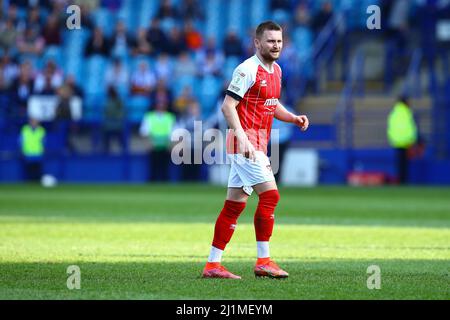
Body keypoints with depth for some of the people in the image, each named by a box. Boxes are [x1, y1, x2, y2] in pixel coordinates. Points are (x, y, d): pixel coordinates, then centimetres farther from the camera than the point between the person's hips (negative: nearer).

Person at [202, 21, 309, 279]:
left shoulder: (276, 70, 15)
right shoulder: (247, 69, -13)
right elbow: (228, 106, -17)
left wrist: (293, 118, 8)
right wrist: (242, 137, -27)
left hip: (259, 143, 9)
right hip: (245, 140, -9)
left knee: (235, 205, 7)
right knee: (270, 195, -14)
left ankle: (213, 264, 9)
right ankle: (263, 261, -9)